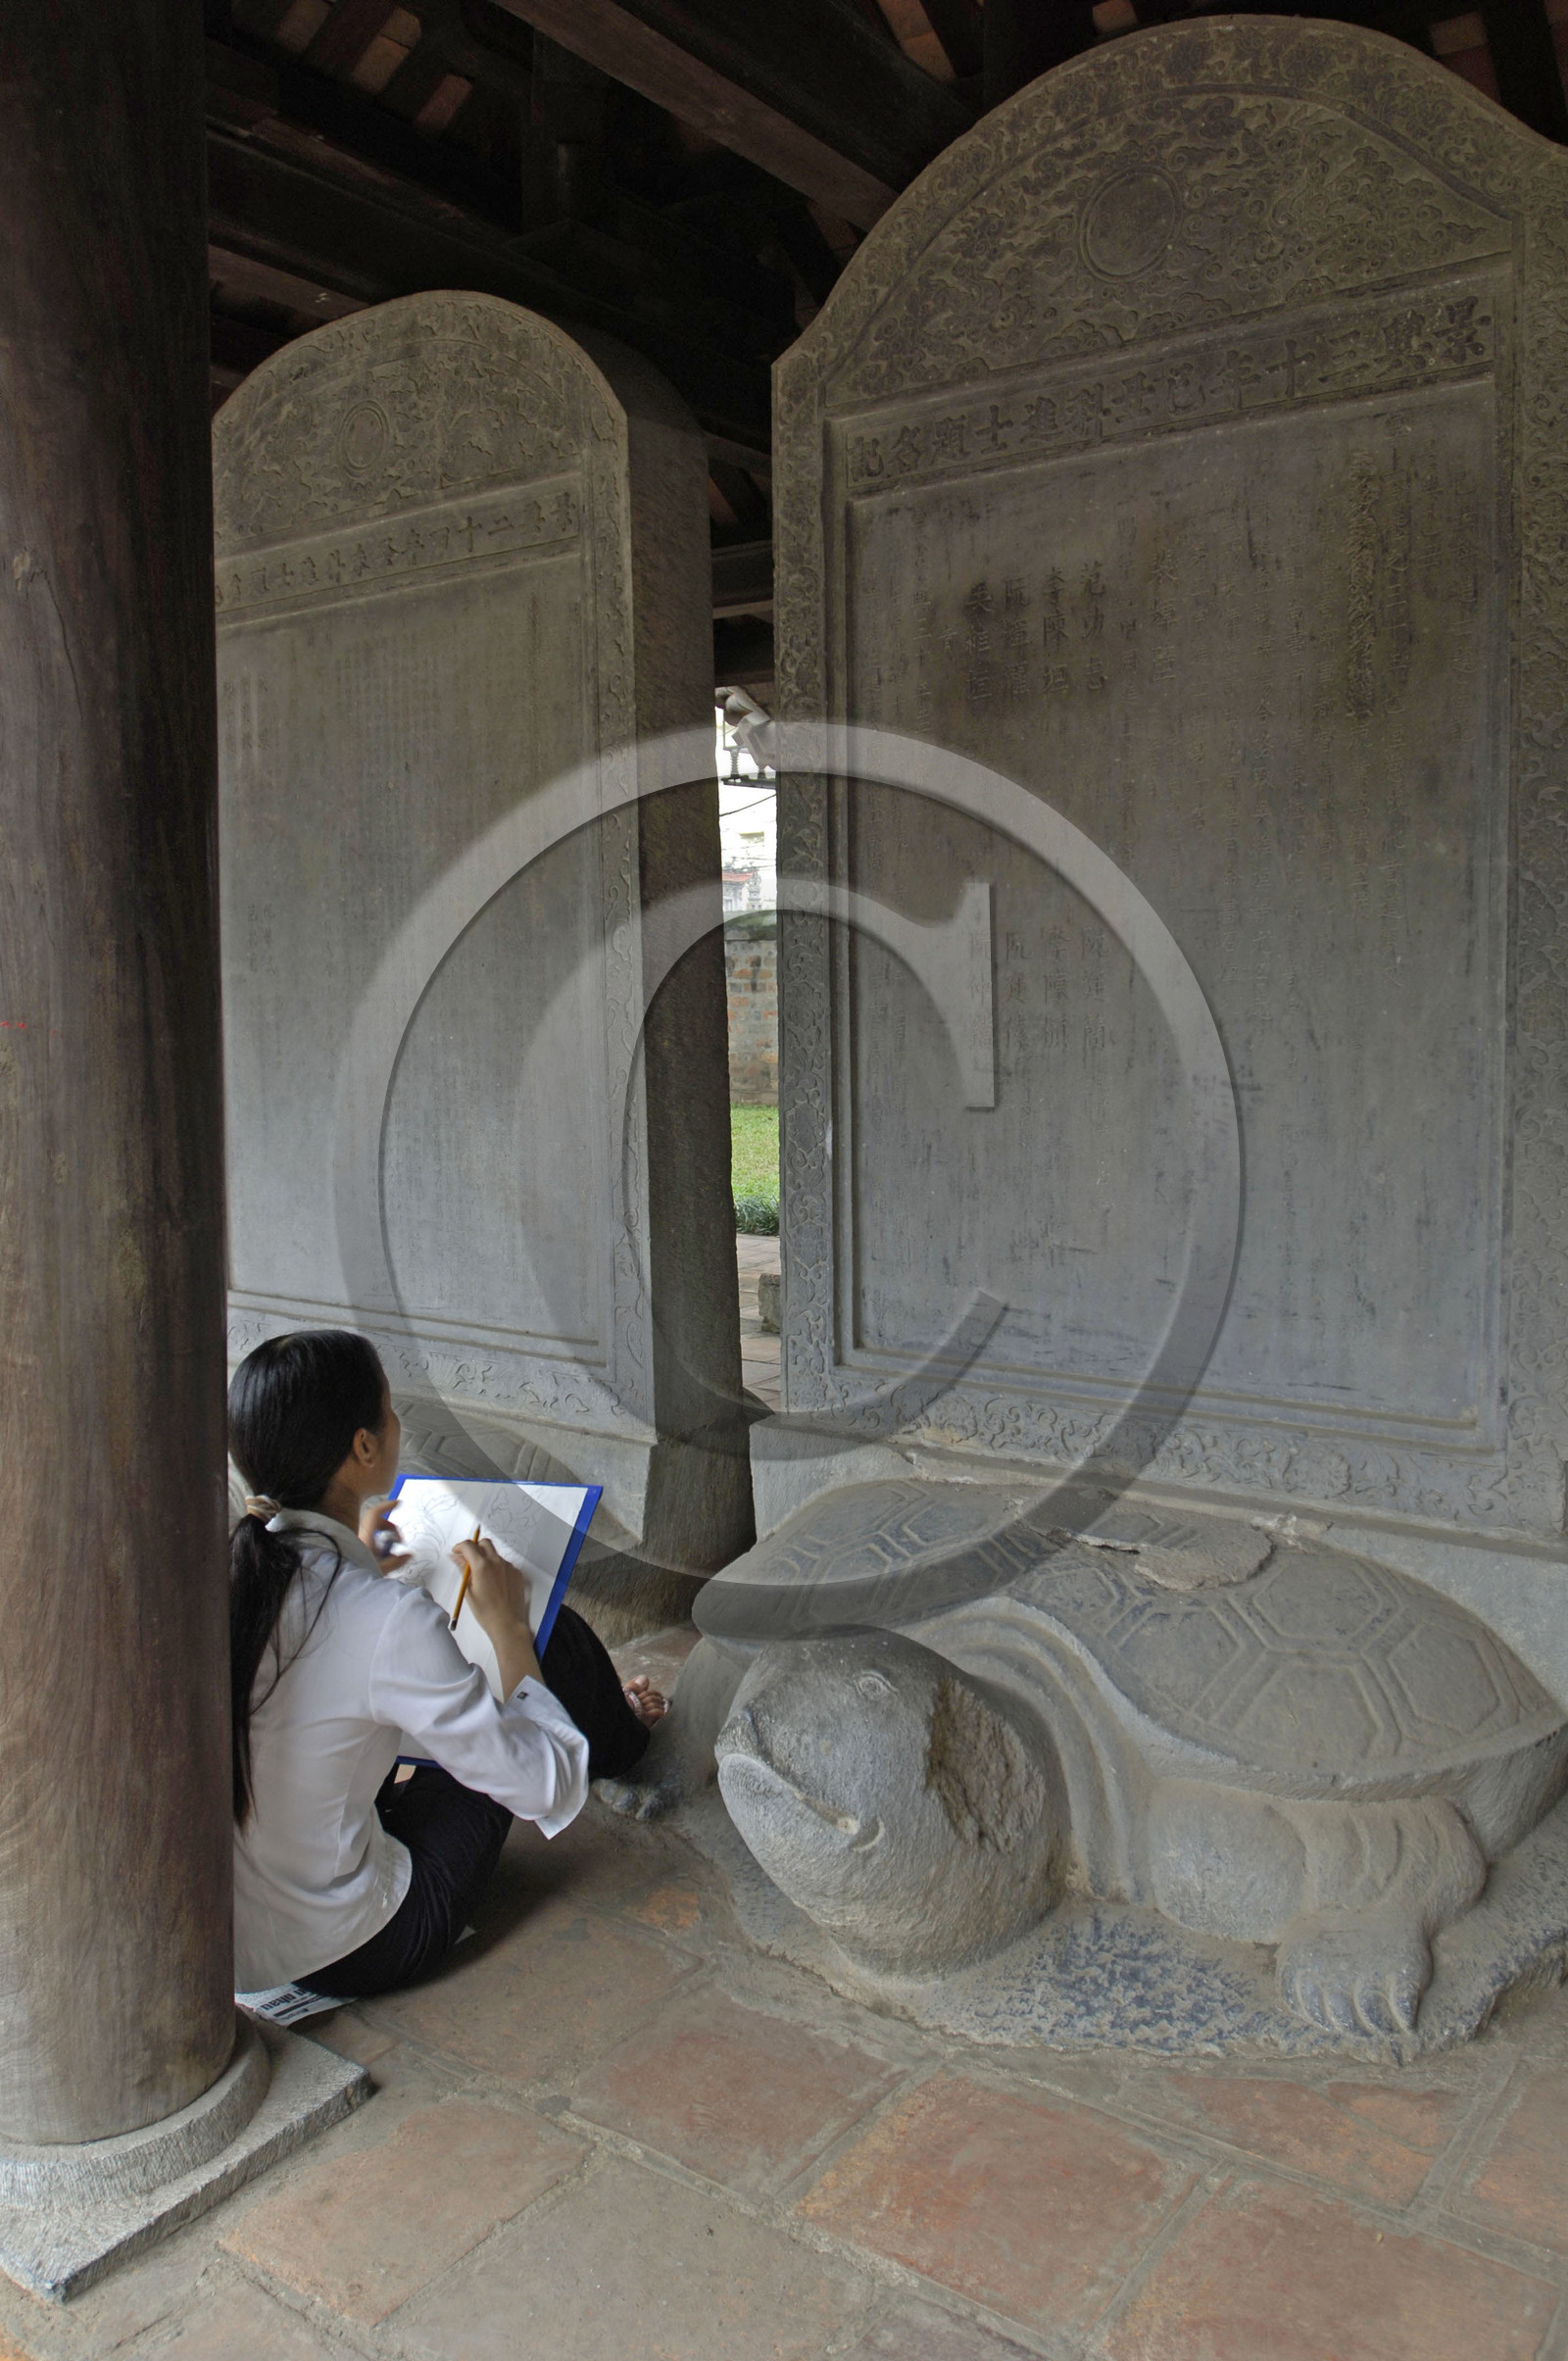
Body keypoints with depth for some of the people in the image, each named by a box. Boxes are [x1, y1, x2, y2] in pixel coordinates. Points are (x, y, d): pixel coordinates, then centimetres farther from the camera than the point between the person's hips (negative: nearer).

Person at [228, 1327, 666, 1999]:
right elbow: (549, 1786, -19)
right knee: (557, 1638, 3)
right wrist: (507, 1627, -8)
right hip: (348, 1956, -6)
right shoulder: (388, 1619, -29)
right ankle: (621, 1740, 39)